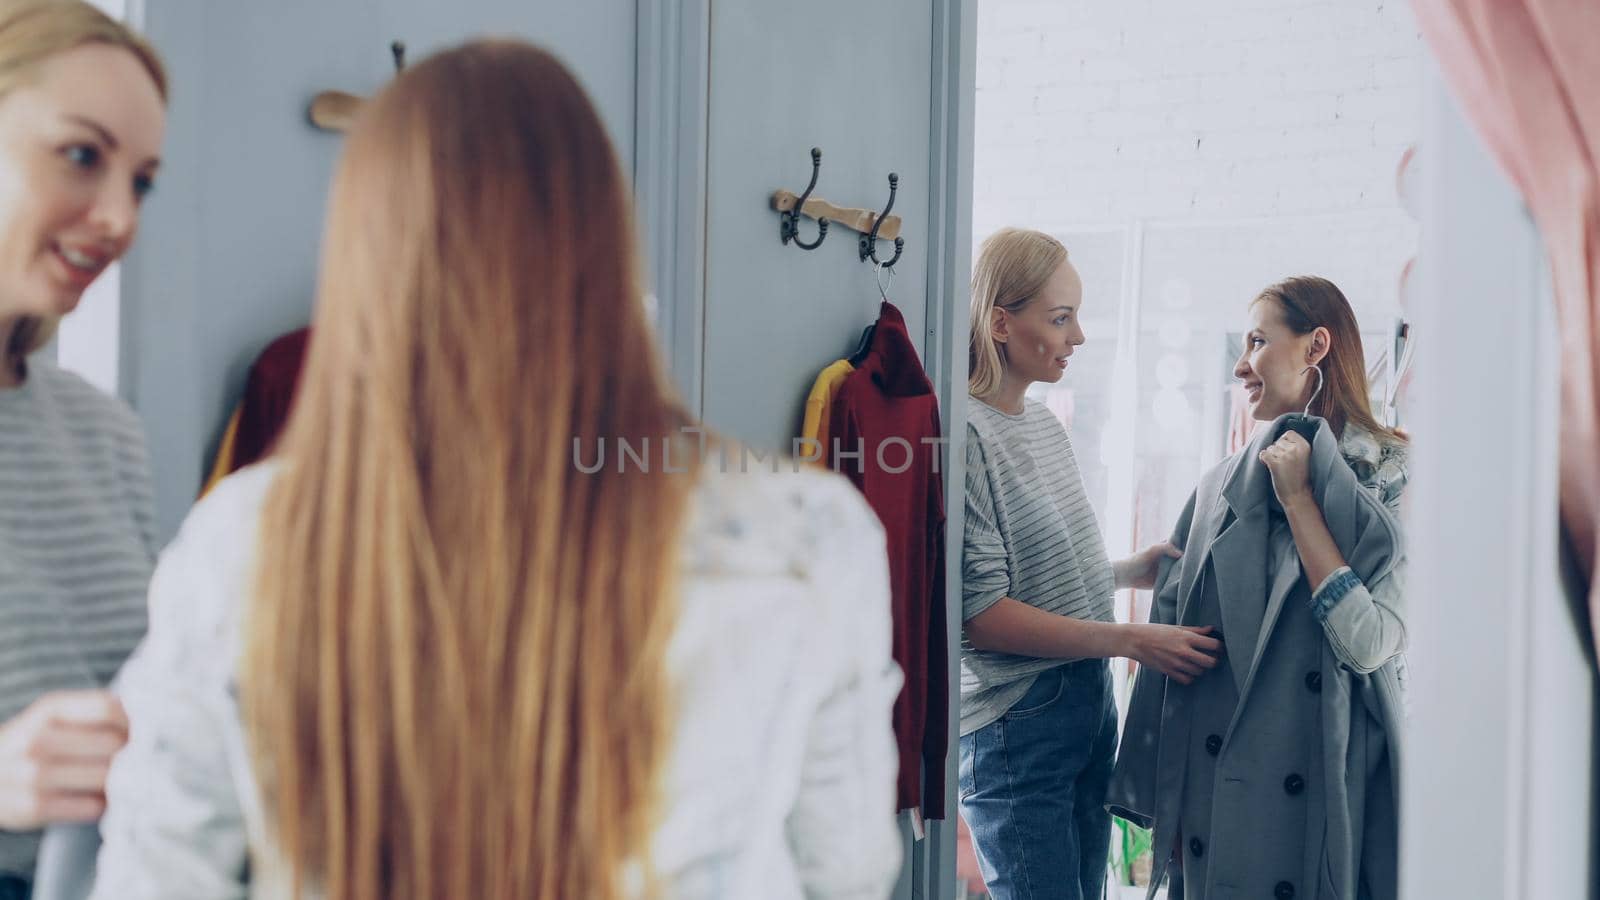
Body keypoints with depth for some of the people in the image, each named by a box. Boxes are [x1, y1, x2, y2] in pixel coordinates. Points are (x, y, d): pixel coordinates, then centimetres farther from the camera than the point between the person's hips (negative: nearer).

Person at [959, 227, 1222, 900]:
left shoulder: (1047, 426, 12)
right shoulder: (964, 434, -16)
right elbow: (981, 611, -20)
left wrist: (1127, 572, 1)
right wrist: (1133, 641, -20)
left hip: (1089, 704, 9)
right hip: (1015, 721, -8)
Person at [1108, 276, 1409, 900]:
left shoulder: (1391, 485, -6)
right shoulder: (1222, 485, 5)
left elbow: (1368, 644, -18)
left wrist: (1298, 500, -14)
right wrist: (1163, 798, 5)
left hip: (1324, 795, -3)